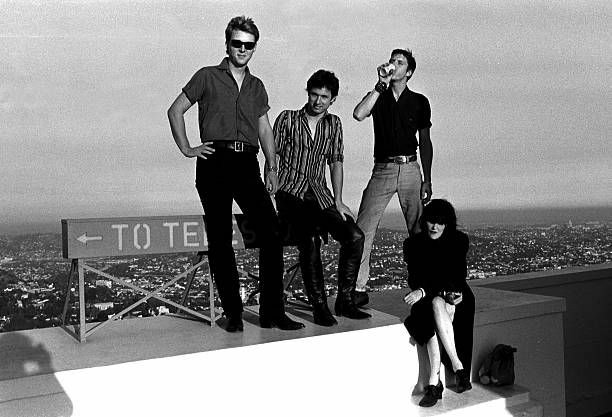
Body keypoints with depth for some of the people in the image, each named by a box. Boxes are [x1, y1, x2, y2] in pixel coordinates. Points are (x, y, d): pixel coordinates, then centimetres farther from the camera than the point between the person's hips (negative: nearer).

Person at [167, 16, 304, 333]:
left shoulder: (256, 86, 20)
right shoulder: (208, 77, 9)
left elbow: (264, 129, 22)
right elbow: (175, 111, 10)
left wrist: (272, 167, 12)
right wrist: (186, 149, 0)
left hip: (247, 163, 3)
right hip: (215, 163, -3)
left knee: (271, 232, -8)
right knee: (220, 240, -1)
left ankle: (272, 312, -1)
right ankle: (233, 313, 9)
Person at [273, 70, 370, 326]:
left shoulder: (333, 124, 17)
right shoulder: (287, 119, 6)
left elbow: (336, 162, 16)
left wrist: (338, 200, 5)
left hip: (319, 193, 4)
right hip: (290, 192, -4)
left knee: (355, 236, -16)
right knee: (310, 240, -29)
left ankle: (344, 301, -3)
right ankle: (319, 306, -20)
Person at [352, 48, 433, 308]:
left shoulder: (419, 102, 10)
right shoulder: (378, 96, 10)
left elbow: (425, 143, 12)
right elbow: (358, 114, -12)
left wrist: (427, 180, 6)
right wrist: (381, 85, -11)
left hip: (410, 169, 0)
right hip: (382, 169, 0)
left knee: (419, 231, -1)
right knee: (362, 229, -10)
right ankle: (358, 289, -5)